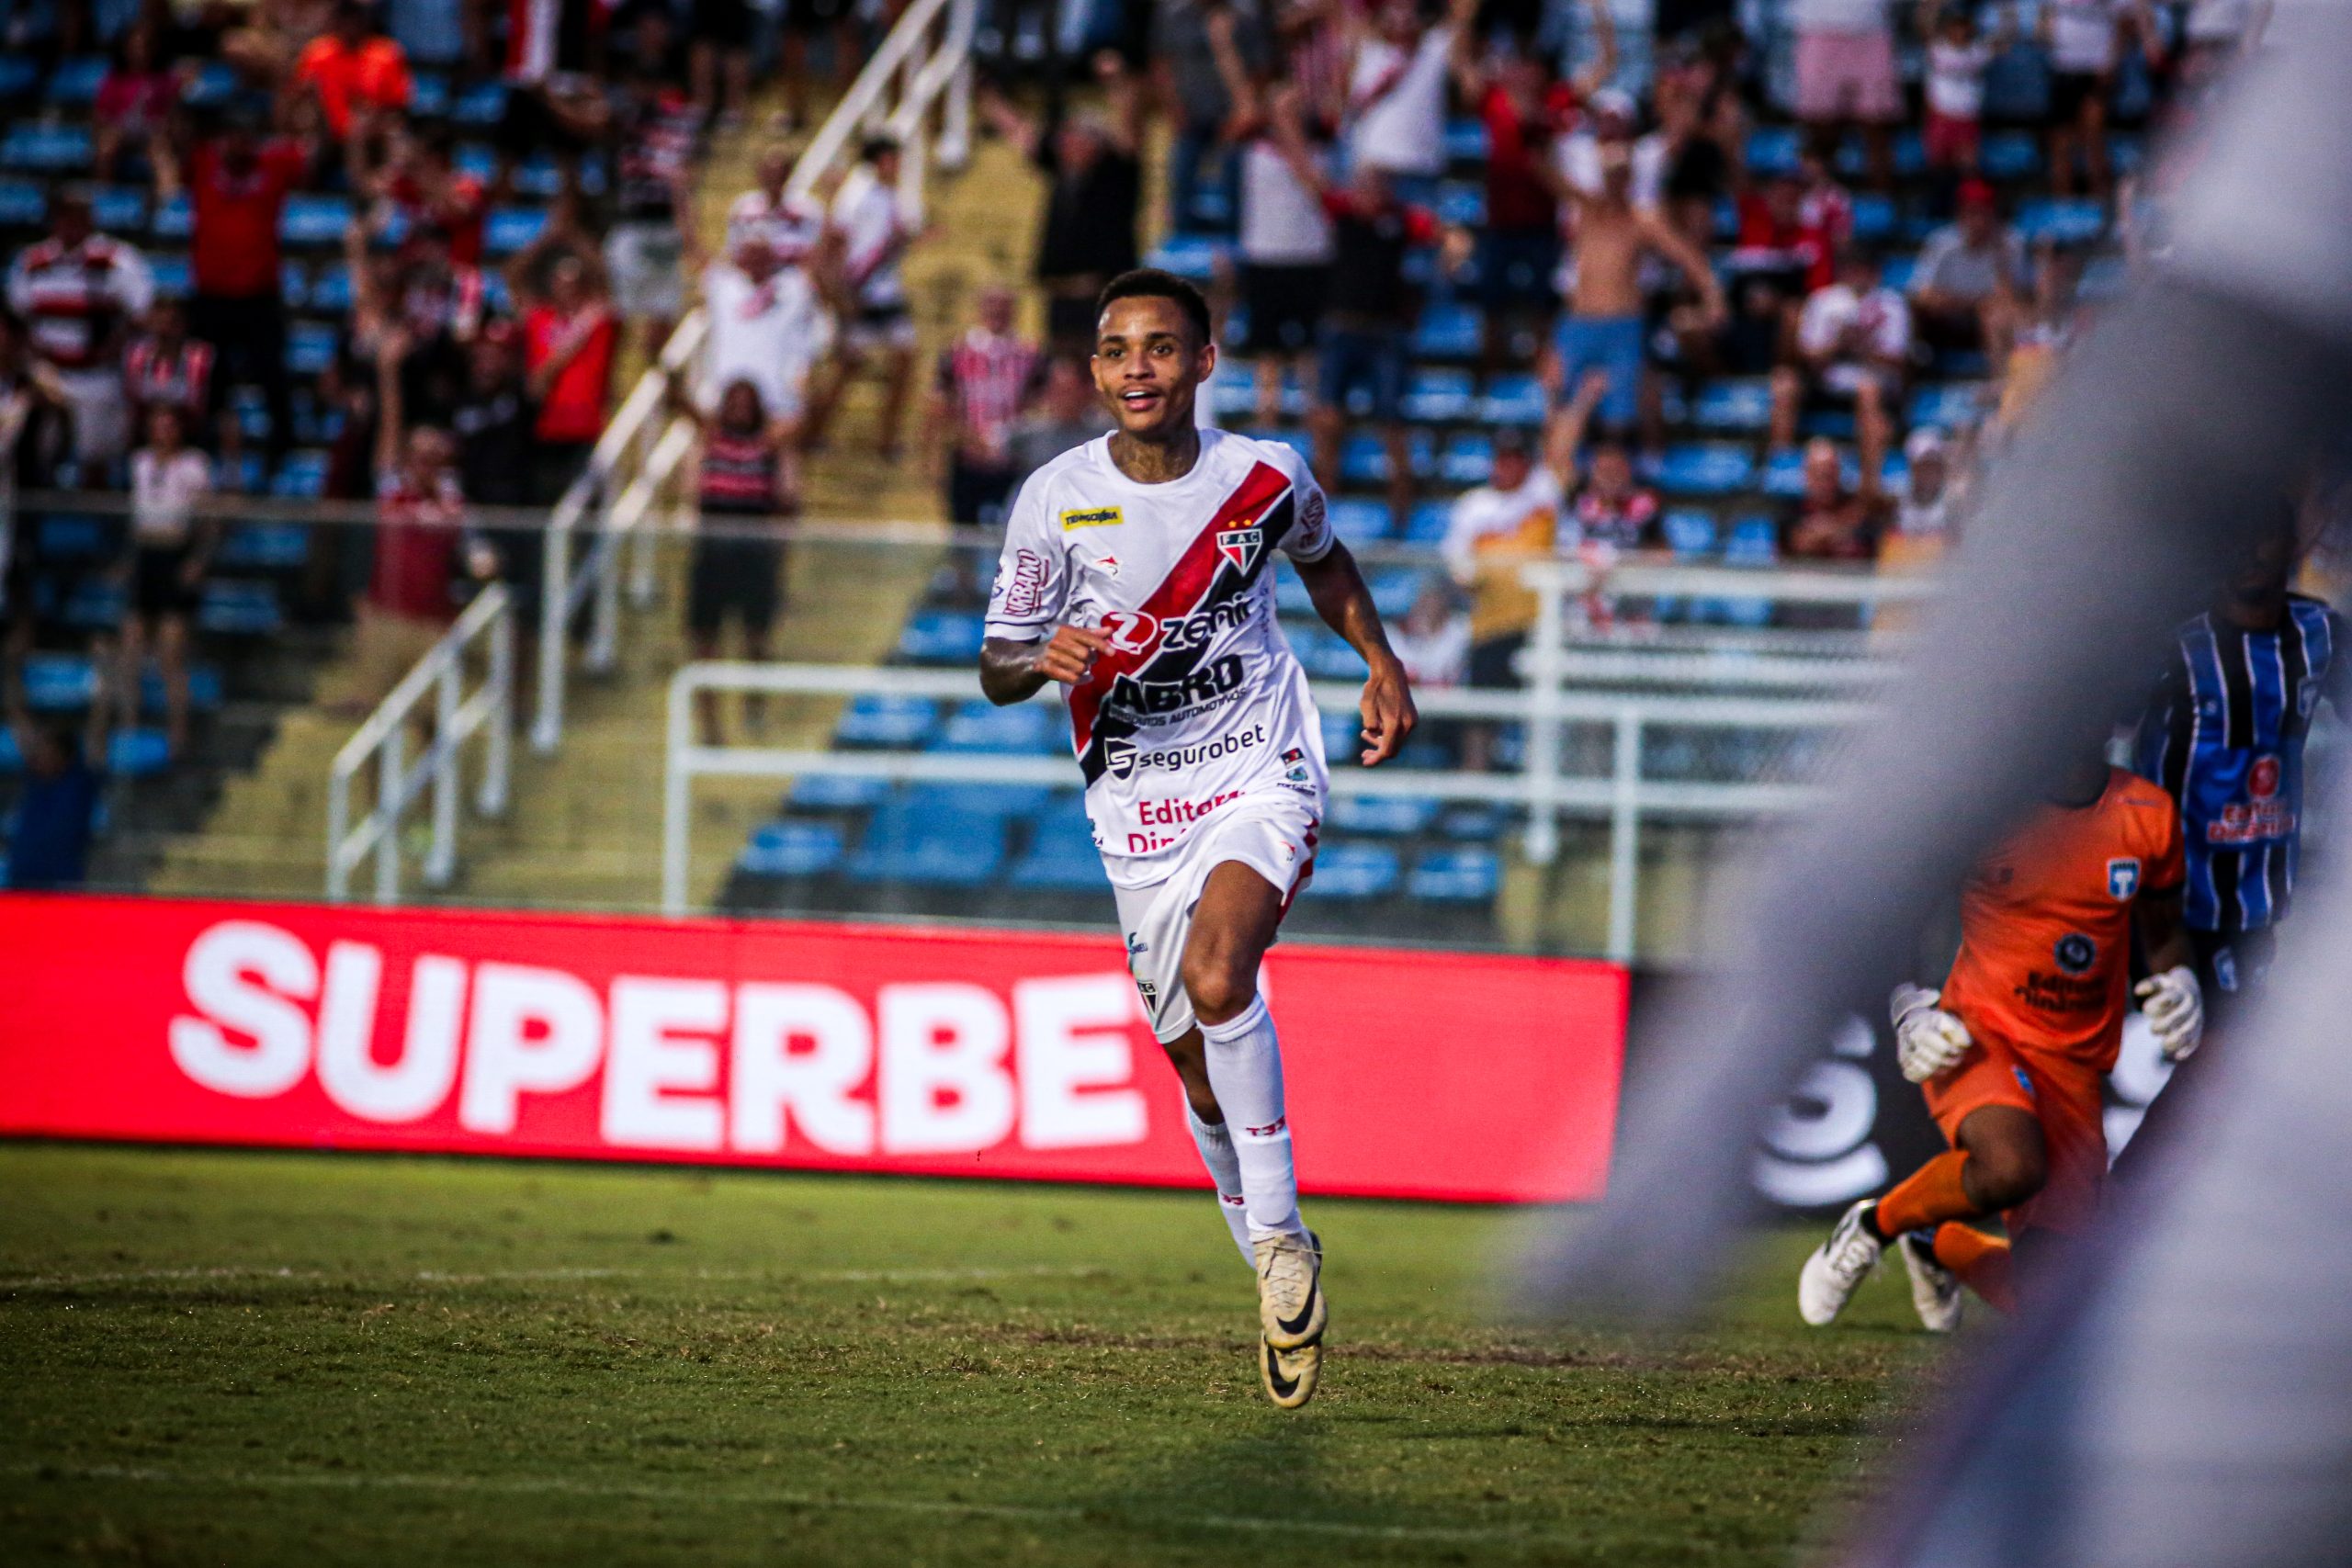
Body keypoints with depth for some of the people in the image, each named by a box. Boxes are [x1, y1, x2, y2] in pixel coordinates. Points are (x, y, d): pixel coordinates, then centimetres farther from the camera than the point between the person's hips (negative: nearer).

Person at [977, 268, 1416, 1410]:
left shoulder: (1265, 478, -5)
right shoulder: (1056, 498, -7)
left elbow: (1323, 559, 19)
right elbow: (996, 670, -2)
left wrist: (1382, 663, 7)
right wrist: (1044, 656, -24)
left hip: (1262, 778, -2)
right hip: (1137, 809, 2)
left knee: (1217, 982, -29)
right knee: (1202, 1070, 6)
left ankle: (1281, 1237, -17)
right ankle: (1279, 1276, 26)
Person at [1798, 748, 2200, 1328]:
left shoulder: (2148, 817, 1)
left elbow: (2164, 932, 18)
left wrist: (2179, 980, -3)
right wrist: (1908, 1011, -9)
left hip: (2073, 1069, 4)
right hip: (1978, 1037, -4)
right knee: (2012, 1167, -39)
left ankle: (1939, 1246, 35)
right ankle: (1873, 1226, -6)